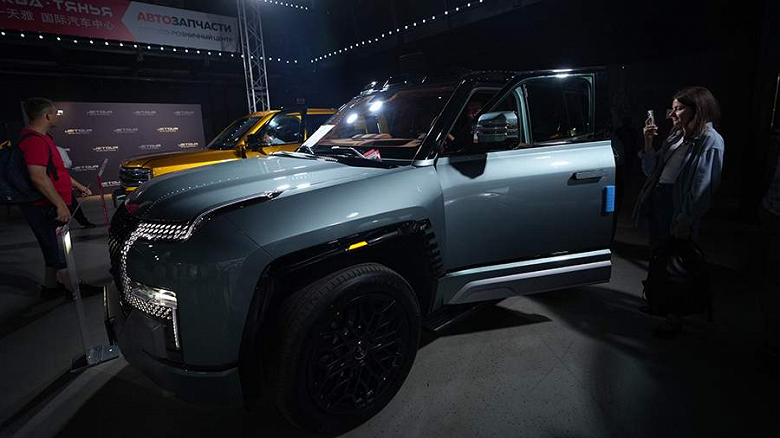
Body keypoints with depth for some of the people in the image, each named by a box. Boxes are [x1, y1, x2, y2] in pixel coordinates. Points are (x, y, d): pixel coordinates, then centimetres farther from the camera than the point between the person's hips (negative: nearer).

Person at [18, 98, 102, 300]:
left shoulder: (42, 137, 15)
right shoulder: (34, 140, -20)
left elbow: (56, 169, 24)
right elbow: (38, 177, -28)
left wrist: (78, 186, 28)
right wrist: (60, 204, -26)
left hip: (49, 207, 11)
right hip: (44, 208, -11)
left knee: (54, 248, 17)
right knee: (59, 249, 0)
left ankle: (50, 286, 28)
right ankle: (73, 288, 10)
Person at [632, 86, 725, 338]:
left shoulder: (710, 141, -12)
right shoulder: (676, 136, 10)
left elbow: (703, 188, -16)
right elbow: (652, 169, 10)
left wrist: (685, 221, -18)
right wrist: (648, 142, -2)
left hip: (678, 207, -7)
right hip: (657, 201, 7)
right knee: (658, 253, 19)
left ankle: (675, 319, 19)